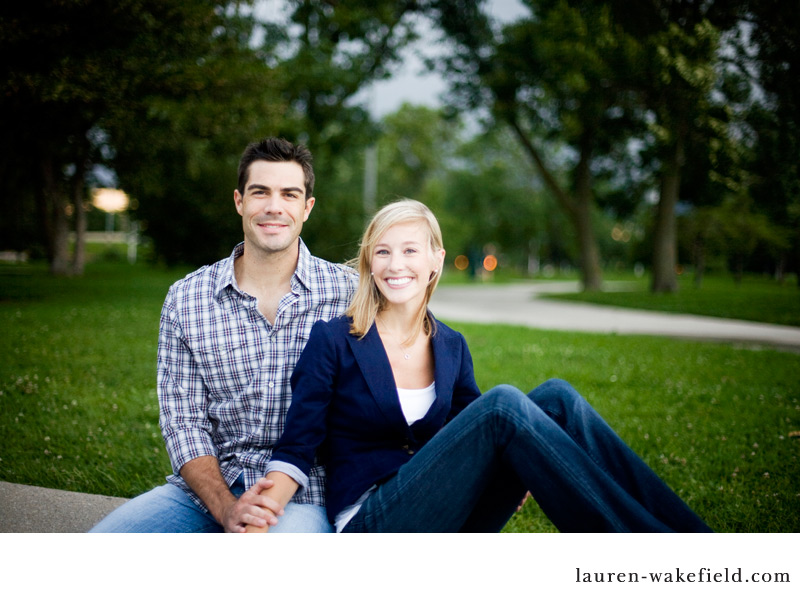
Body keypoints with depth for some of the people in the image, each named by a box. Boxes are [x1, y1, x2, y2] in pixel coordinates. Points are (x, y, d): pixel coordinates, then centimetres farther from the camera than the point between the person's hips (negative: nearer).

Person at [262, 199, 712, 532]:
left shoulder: (451, 346, 10)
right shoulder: (333, 341, -4)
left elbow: (476, 433, 16)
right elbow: (297, 448, -7)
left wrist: (523, 468, -4)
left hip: (446, 520, 5)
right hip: (371, 525, -5)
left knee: (556, 397, -17)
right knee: (503, 402, -28)